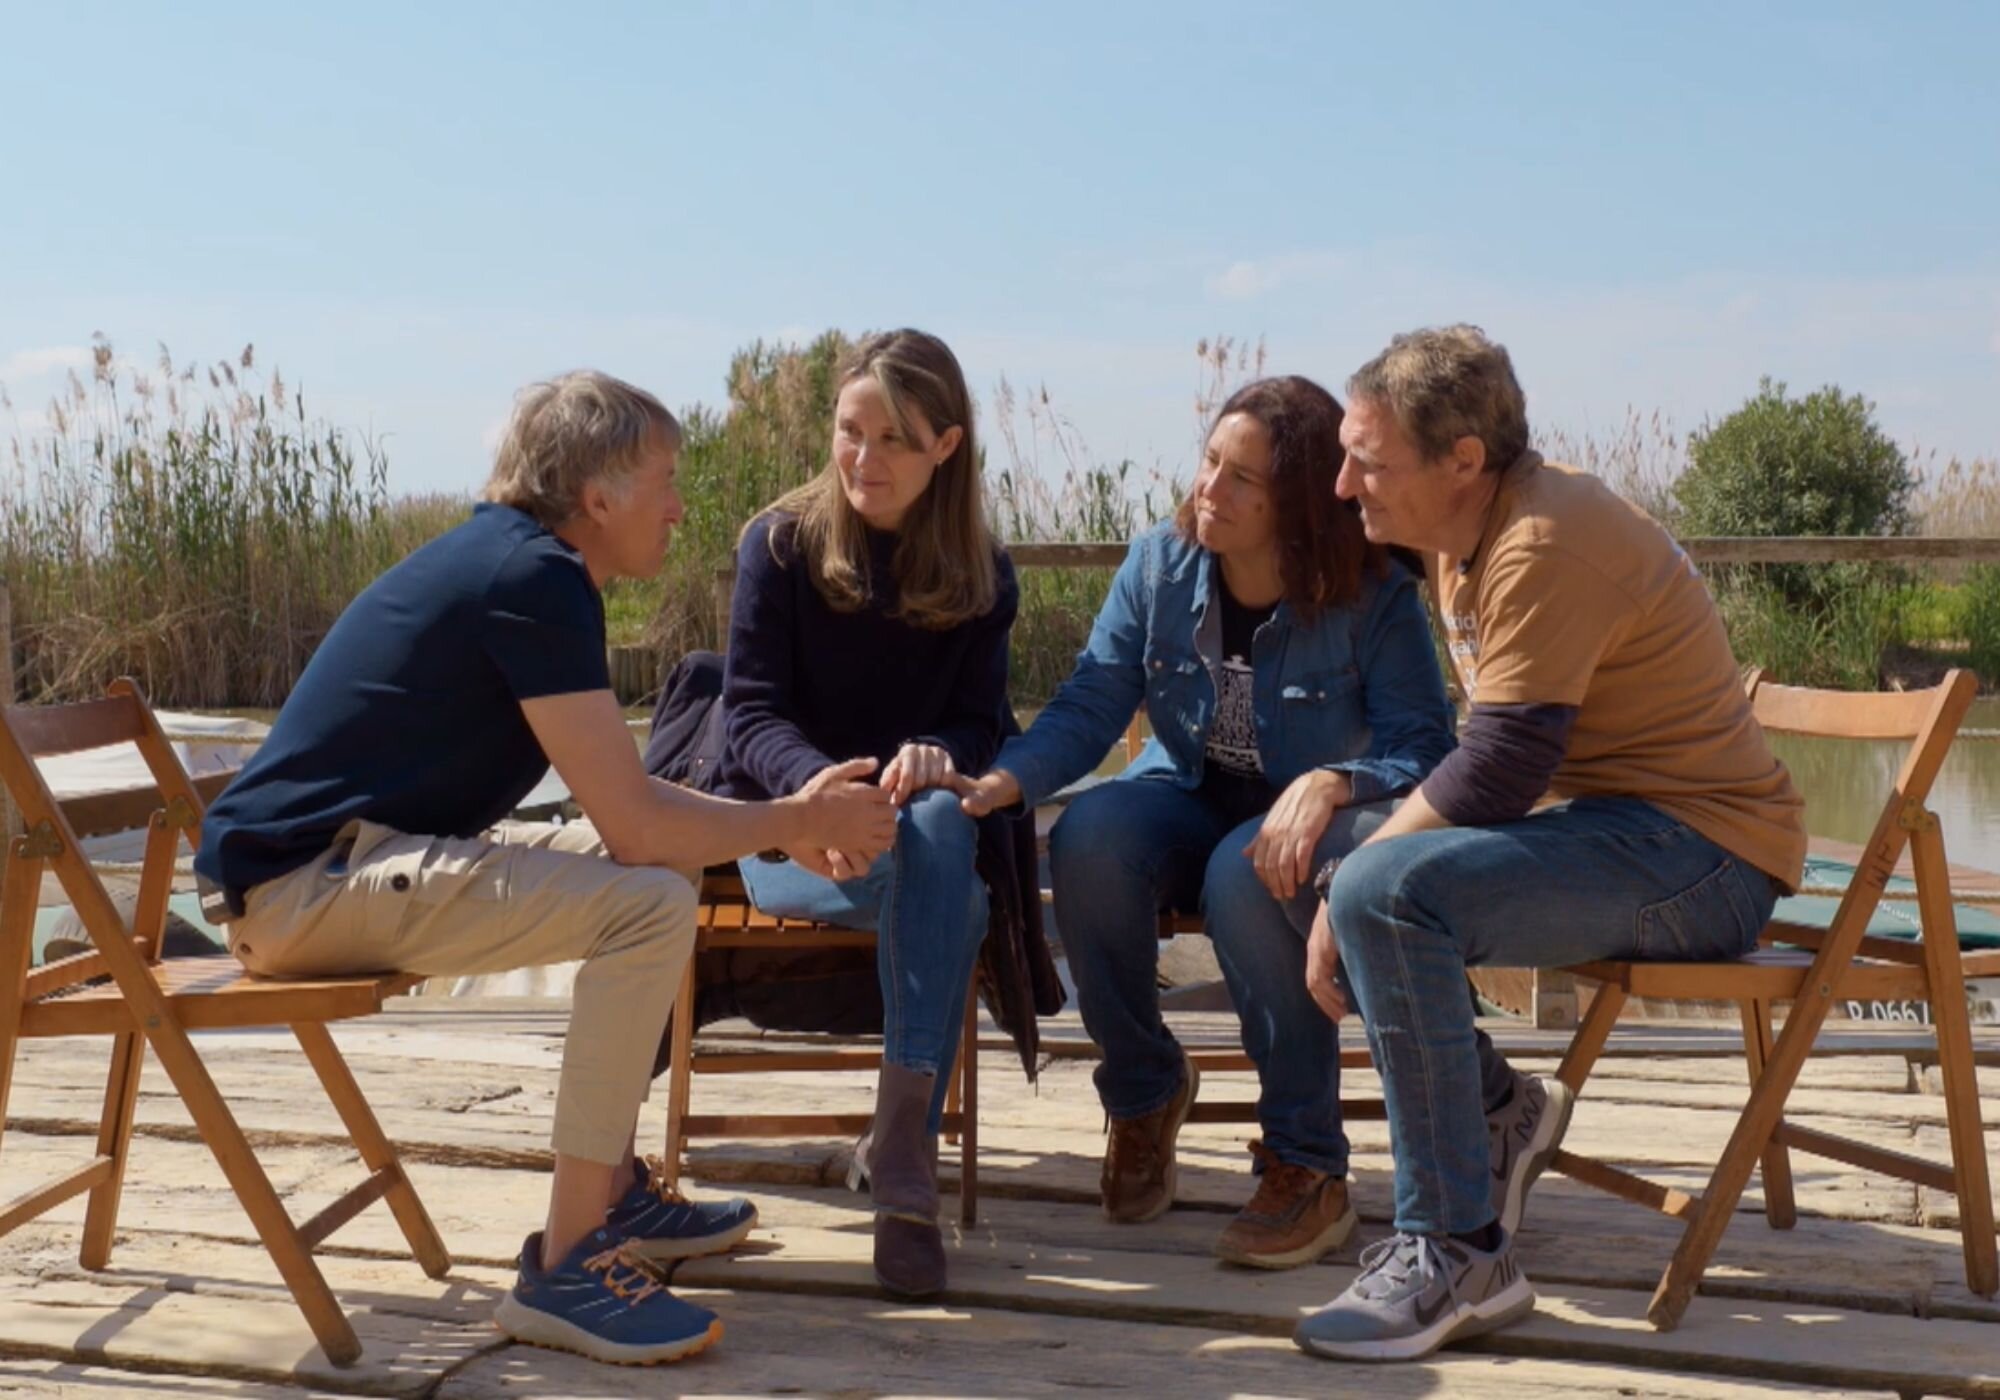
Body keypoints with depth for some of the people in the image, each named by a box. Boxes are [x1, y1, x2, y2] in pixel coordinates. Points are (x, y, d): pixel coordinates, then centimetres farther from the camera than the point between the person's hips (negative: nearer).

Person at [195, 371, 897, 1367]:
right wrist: (795, 821, -4)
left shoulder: (509, 558, 13)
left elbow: (624, 798, 17)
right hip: (304, 880, -10)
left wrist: (788, 814, 9)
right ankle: (566, 1268, -16)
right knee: (650, 903, -22)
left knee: (646, 871, 17)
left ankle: (613, 1190, 20)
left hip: (342, 858, 10)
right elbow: (634, 825, -19)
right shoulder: (533, 578, -17)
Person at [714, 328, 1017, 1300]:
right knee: (941, 873, -34)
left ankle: (905, 1140, -38)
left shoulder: (979, 572, 5)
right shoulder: (780, 543, -3)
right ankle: (901, 1163, -27)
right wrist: (814, 781, -33)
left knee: (940, 817, -36)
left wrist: (936, 755, -24)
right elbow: (750, 709, -9)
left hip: (919, 825, 2)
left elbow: (980, 722, 2)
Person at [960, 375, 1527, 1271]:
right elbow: (1088, 707, -9)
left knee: (1247, 876, -38)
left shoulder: (1373, 598, -15)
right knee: (1088, 840, -29)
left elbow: (1424, 751, -20)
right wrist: (1006, 779, -28)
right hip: (1189, 802, 4)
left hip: (1305, 825, -3)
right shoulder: (1158, 566, -5)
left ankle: (1307, 1168, -22)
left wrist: (1331, 784, -41)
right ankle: (1143, 1092, -4)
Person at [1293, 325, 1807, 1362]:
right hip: (1599, 821, 10)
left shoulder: (1548, 545, -20)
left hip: (1696, 852, -10)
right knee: (1327, 873, 9)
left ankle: (1457, 1255, -20)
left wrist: (1347, 889, -16)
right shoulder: (1464, 537, 10)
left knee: (1386, 894, -29)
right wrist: (1341, 871, 4)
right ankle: (1499, 1107, 21)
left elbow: (1496, 773, -25)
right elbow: (1495, 760, 15)